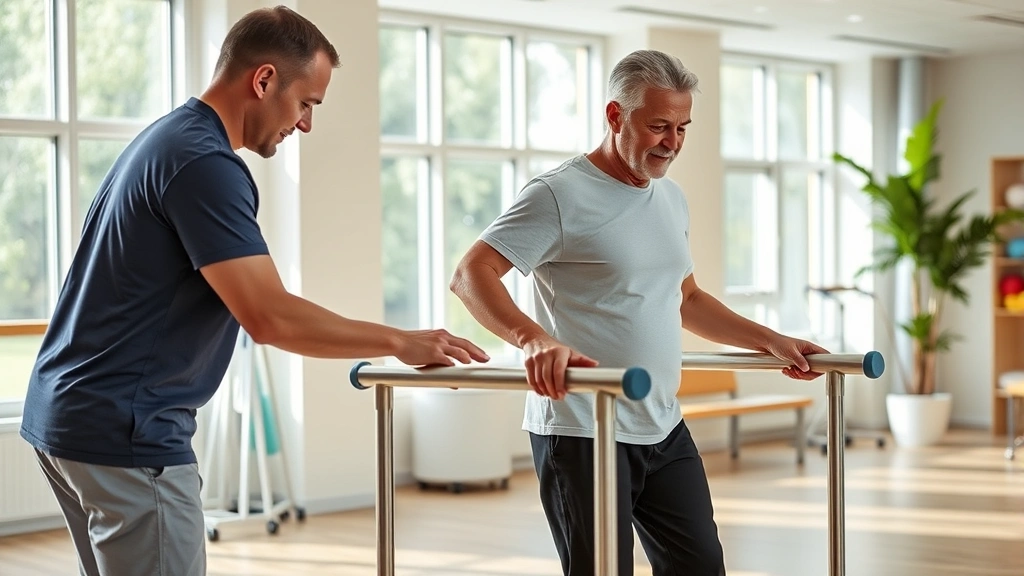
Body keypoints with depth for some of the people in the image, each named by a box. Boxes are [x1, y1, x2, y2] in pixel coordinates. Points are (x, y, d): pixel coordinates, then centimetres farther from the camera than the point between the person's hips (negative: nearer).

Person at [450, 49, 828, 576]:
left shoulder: (671, 199, 15)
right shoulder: (560, 195, -11)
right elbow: (471, 275, -20)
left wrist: (771, 342, 18)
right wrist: (533, 337, -37)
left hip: (664, 431, 8)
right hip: (581, 432, -8)